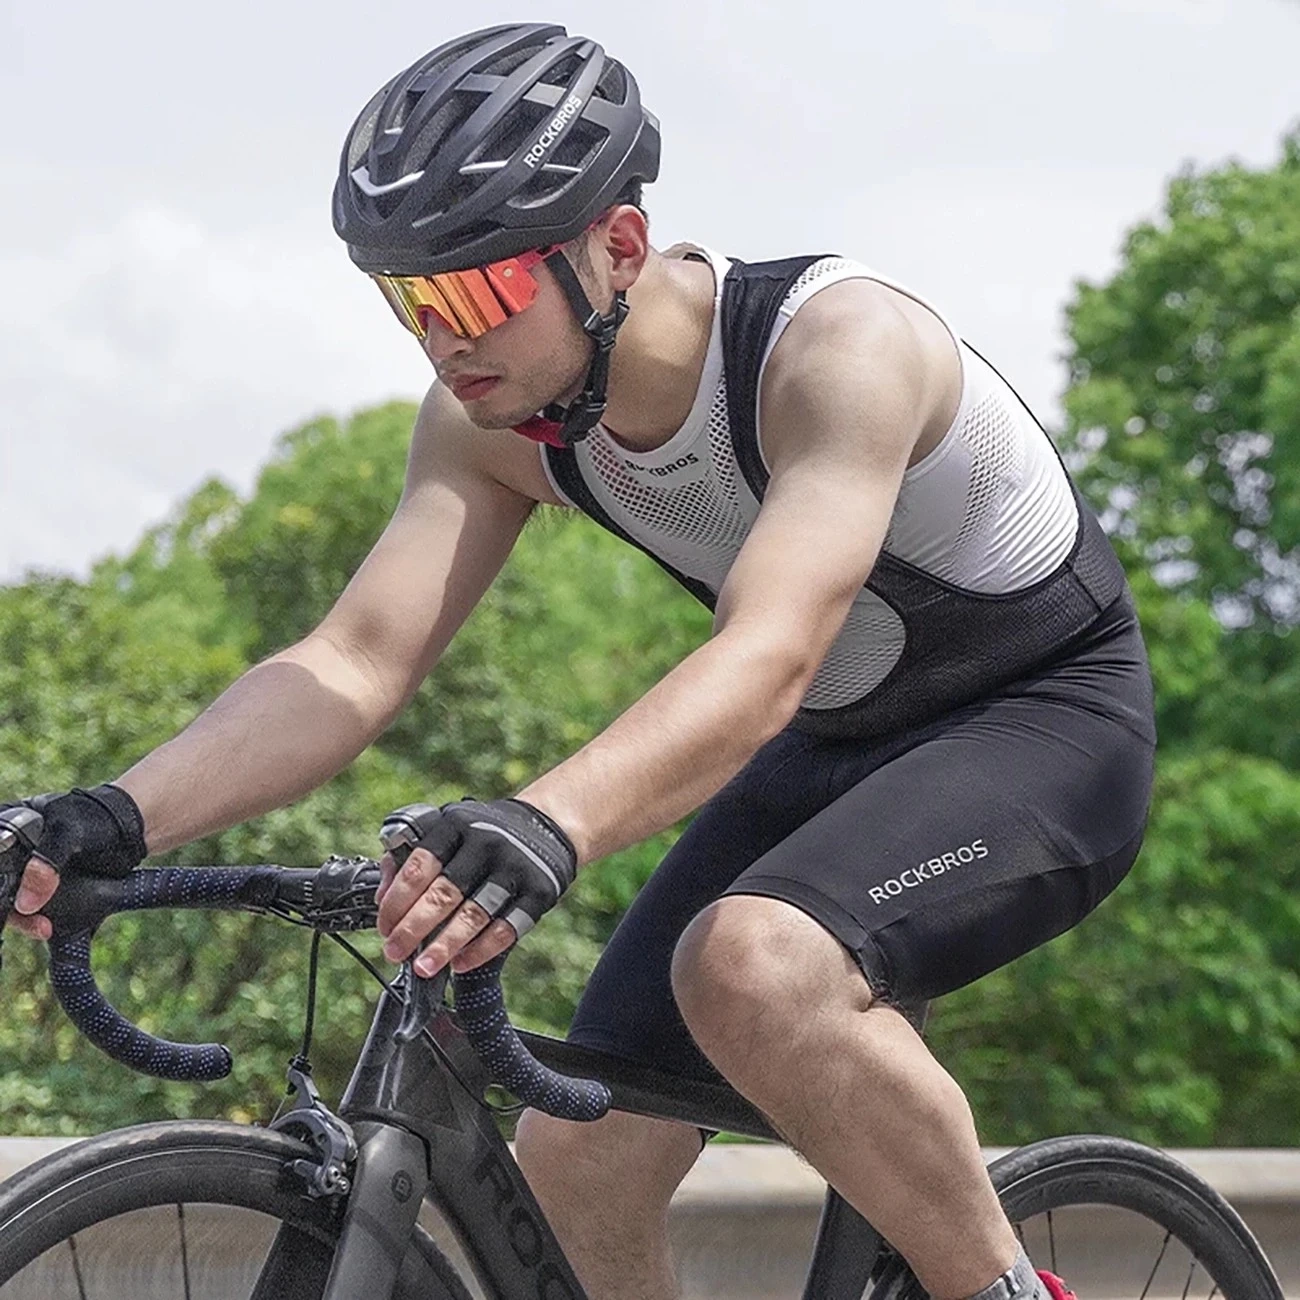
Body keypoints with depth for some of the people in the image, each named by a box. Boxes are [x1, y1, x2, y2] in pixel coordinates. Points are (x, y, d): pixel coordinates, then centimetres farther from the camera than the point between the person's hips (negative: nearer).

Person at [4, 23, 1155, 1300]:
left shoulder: (838, 345, -31)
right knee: (572, 1161, -5)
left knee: (753, 967, -36)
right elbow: (352, 663, -17)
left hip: (1046, 726, -7)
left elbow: (766, 659, -45)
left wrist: (544, 825, -62)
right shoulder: (492, 418, -12)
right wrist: (115, 818, -34)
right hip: (836, 751, 7)